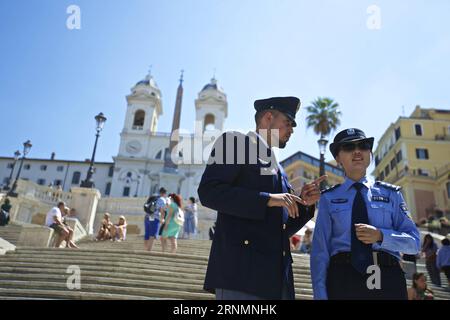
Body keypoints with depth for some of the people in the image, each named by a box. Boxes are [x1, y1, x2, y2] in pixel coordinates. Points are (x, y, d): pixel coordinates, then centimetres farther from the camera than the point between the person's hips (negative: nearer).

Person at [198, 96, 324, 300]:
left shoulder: (278, 170, 25)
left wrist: (303, 204, 8)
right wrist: (267, 199, -14)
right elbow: (208, 192, -12)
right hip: (241, 269, -8)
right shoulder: (235, 142, 3)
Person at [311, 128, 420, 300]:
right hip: (343, 279, -1)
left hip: (388, 279, 2)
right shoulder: (329, 198, 5)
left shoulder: (391, 193, 9)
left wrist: (381, 236, -14)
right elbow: (320, 250, -1)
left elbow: (414, 242, 6)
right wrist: (320, 294, -10)